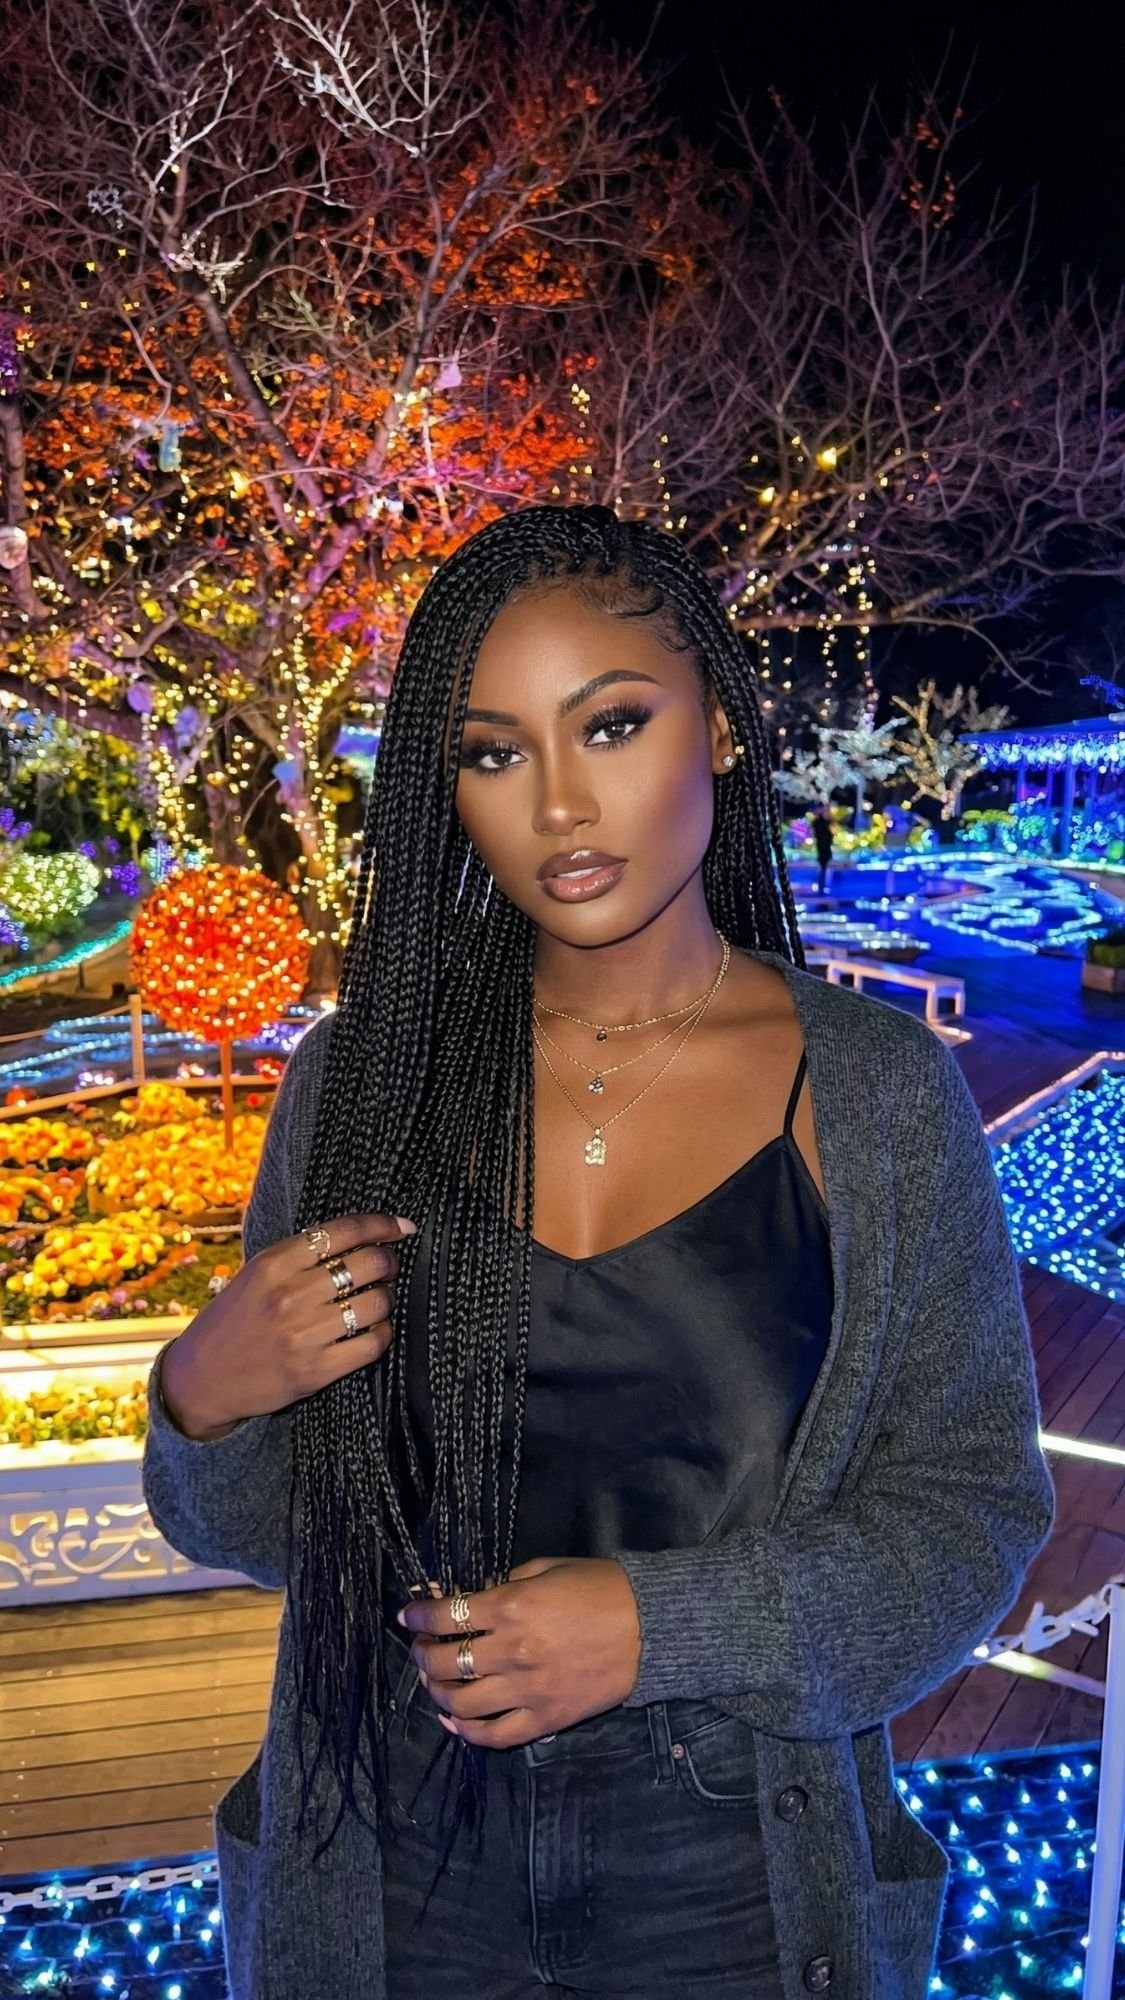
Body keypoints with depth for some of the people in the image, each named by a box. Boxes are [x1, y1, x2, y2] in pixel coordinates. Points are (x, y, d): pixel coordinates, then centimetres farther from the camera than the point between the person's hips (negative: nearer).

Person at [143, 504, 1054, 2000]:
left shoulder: (881, 1095, -11)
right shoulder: (363, 1078, -8)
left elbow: (973, 1509, -7)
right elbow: (257, 1526, 1)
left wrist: (662, 1624, -19)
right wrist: (203, 1399, -21)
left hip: (731, 1877, -1)